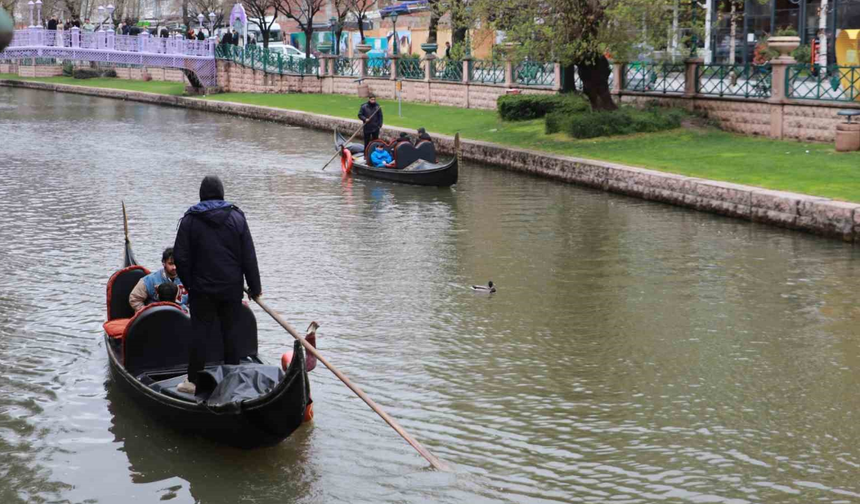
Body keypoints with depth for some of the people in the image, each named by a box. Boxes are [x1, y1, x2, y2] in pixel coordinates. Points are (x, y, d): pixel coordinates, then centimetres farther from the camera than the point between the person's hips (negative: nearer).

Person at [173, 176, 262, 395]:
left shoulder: (190, 220, -3)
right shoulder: (237, 217, -1)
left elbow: (181, 257, -3)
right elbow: (249, 257, 0)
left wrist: (190, 284, 9)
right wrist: (255, 287, 6)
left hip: (202, 288, -1)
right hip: (232, 288, 1)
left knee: (200, 332, 3)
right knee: (229, 331, 9)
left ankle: (192, 381, 3)